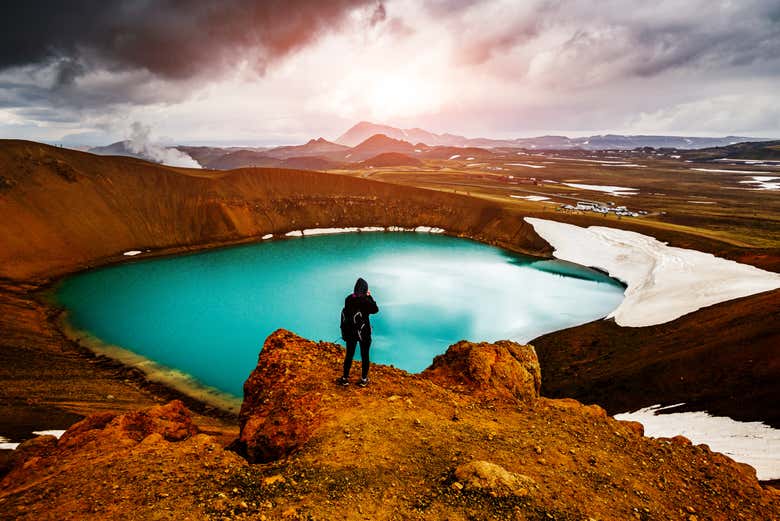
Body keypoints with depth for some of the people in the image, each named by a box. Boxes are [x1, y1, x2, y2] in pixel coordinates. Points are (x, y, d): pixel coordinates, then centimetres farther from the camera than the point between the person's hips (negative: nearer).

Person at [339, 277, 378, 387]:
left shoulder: (348, 299, -5)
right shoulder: (365, 300, -19)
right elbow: (375, 309, -3)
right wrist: (370, 296, 0)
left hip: (351, 332, 3)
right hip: (364, 333, -3)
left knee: (349, 355, 15)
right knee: (365, 356, 12)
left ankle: (345, 378, 22)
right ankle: (364, 379, 20)